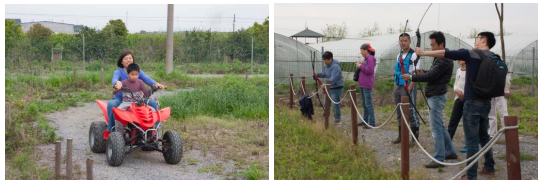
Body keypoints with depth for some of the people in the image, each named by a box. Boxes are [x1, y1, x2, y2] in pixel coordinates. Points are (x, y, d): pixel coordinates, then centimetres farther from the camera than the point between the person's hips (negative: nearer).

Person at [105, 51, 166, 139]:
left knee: (153, 102, -20)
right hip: (121, 99, -3)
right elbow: (114, 79, -22)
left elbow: (147, 79, -8)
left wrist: (156, 84, -31)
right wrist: (117, 82, -49)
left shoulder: (138, 71, 10)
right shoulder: (118, 72, 1)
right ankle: (110, 130, -22)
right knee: (111, 104, -35)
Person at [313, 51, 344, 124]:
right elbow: (324, 74, 19)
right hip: (329, 87, 10)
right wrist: (317, 74, 4)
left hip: (336, 87, -10)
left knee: (335, 104, -6)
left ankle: (337, 120, 4)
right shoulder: (327, 65, 8)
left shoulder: (335, 67, -24)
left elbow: (333, 79, -31)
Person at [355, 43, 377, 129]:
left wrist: (361, 66, -14)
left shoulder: (371, 58, -12)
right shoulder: (365, 59, 17)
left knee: (368, 103, -9)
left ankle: (372, 122, -8)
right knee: (364, 103, 16)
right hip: (362, 84, 10)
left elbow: (370, 70, -21)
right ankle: (365, 120, 25)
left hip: (367, 85, -10)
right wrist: (360, 65, 9)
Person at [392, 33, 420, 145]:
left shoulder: (413, 55, -9)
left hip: (408, 88, -7)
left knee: (411, 113, -4)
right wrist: (395, 87, 12)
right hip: (398, 87, 8)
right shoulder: (399, 56, 13)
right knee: (399, 113, 13)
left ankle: (415, 138, 4)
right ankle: (401, 135, 22)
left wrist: (409, 88, -19)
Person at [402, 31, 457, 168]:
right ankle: (450, 152, 27)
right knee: (440, 126, 18)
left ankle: (439, 159, -5)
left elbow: (431, 76, -23)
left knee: (436, 128, -8)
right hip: (435, 95, 11)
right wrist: (422, 72, 1)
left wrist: (412, 77, -17)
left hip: (437, 96, -11)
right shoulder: (440, 57, 13)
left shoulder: (444, 59, -19)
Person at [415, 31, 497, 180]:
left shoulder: (471, 54, -11)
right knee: (484, 136, 20)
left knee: (472, 140, -3)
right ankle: (489, 168, 27)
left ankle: (471, 176, 0)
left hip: (473, 103, -7)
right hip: (486, 102, 7)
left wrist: (423, 52, -3)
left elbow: (445, 54, -10)